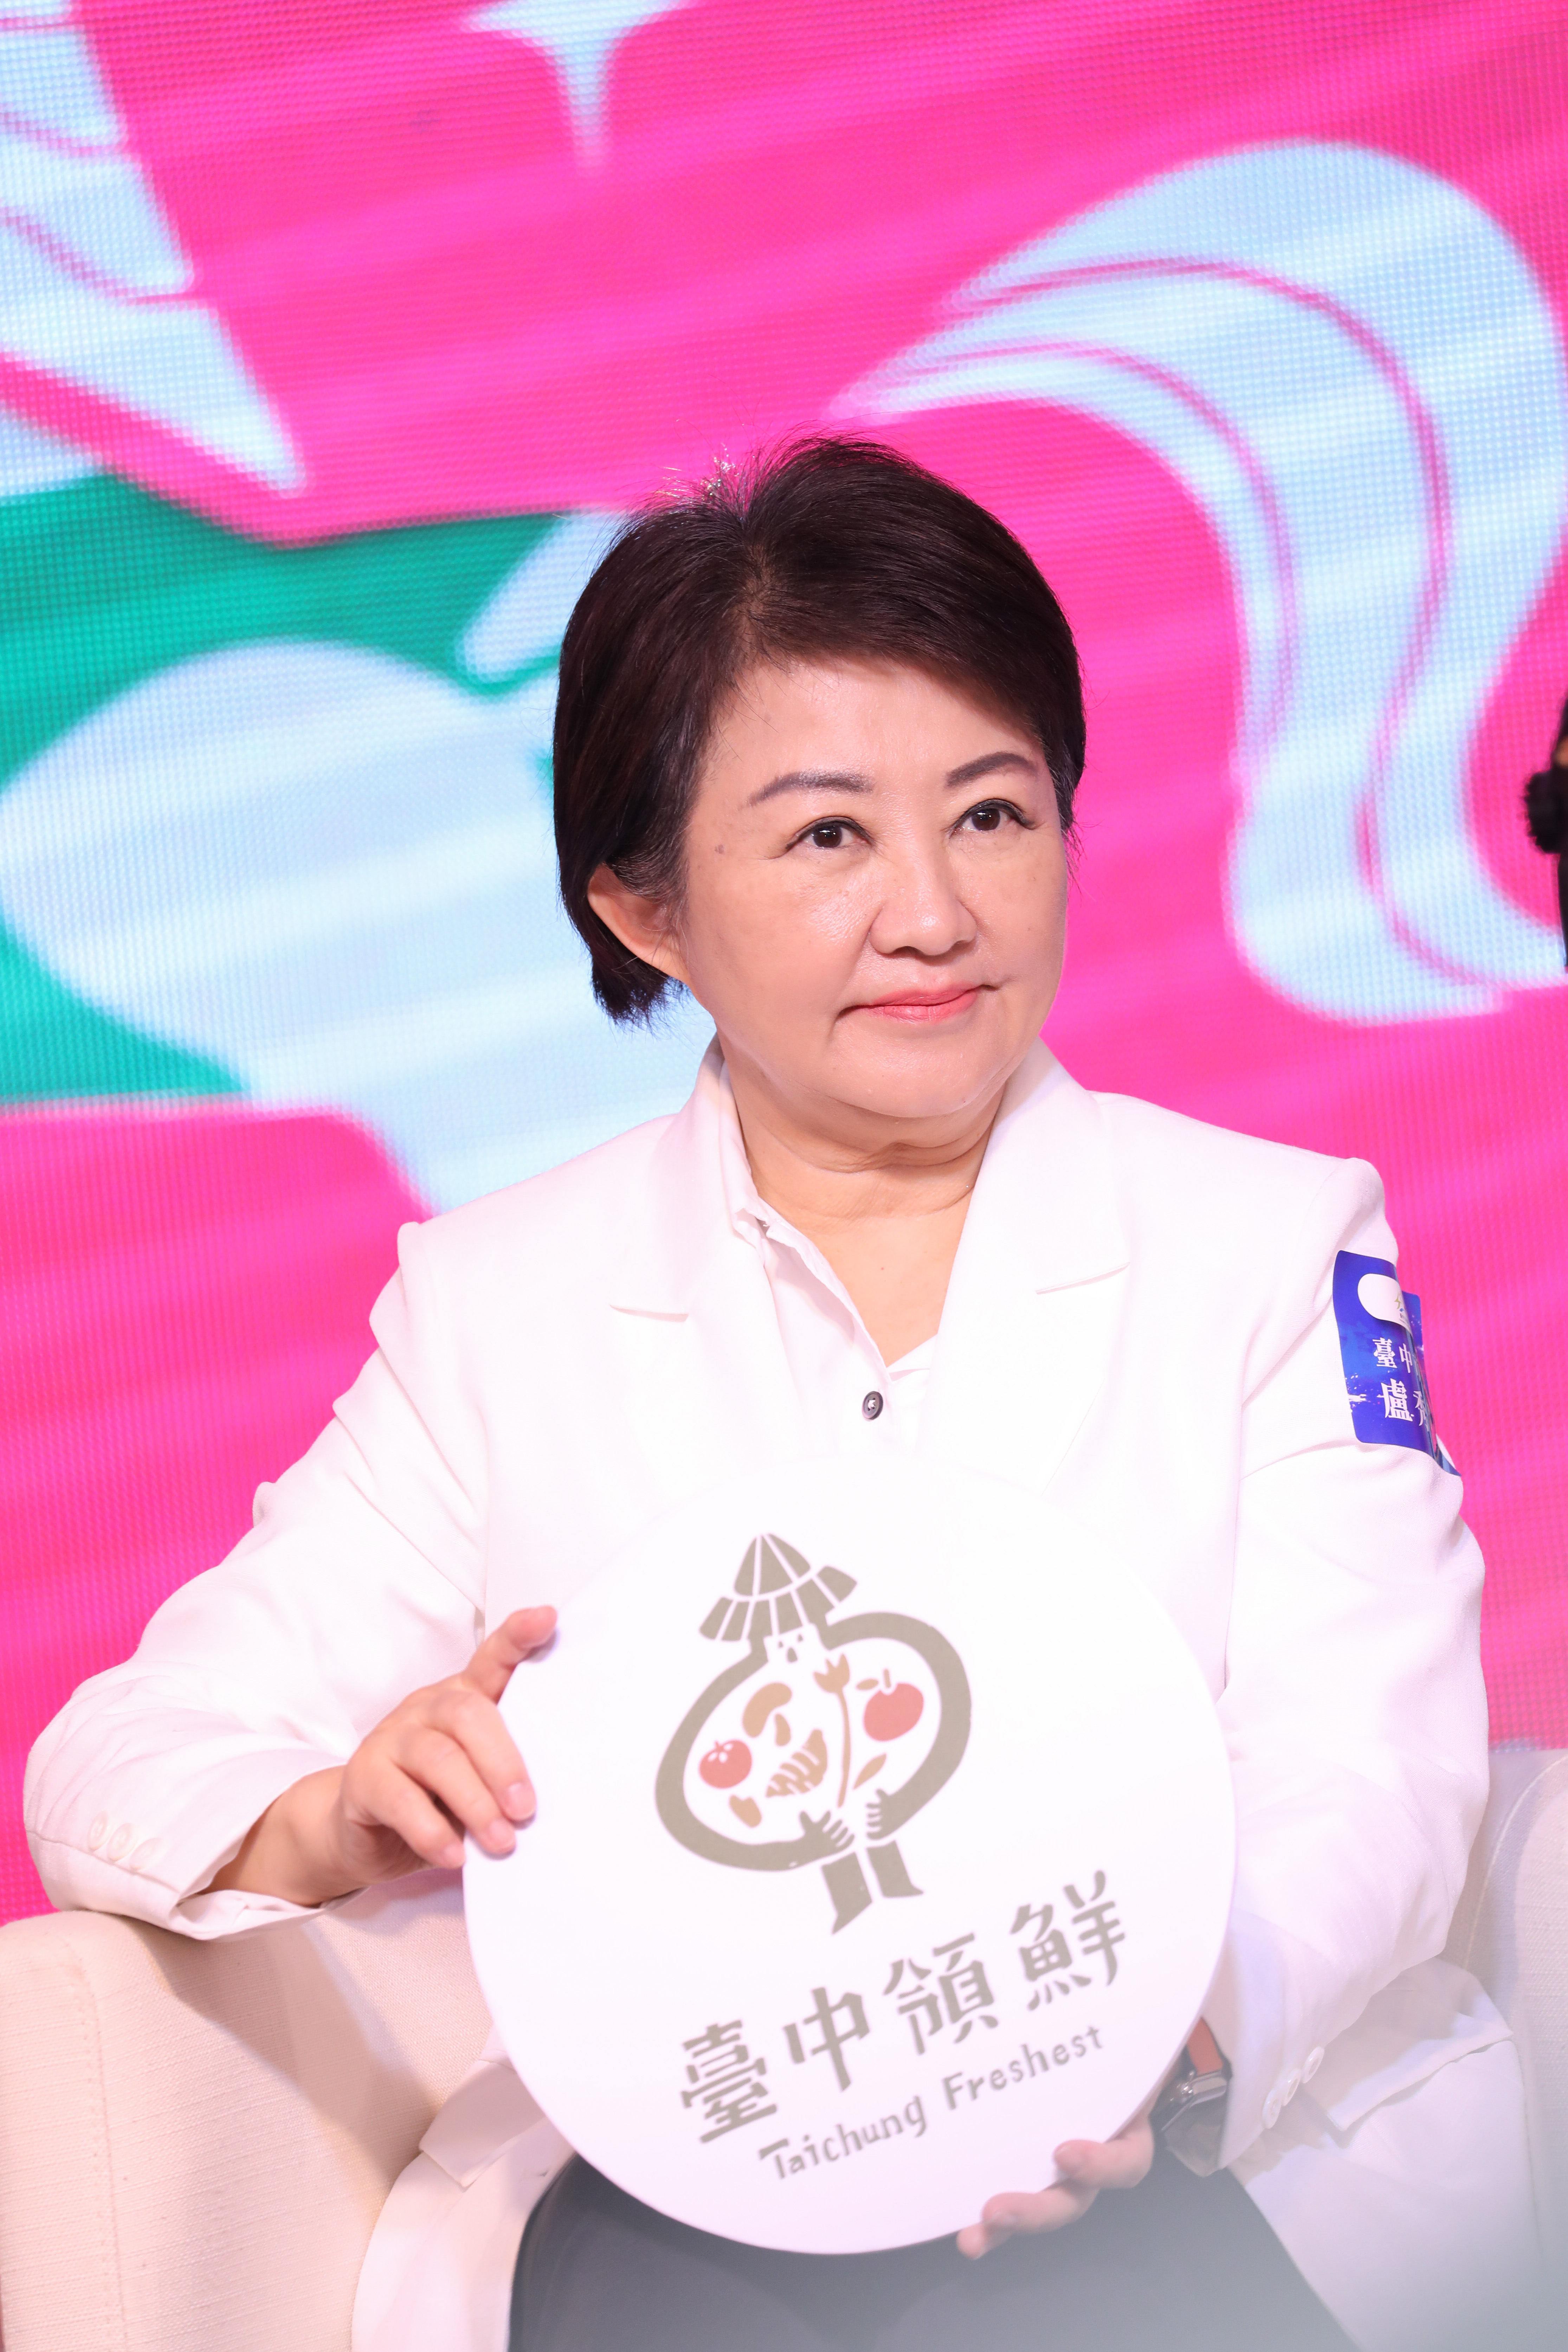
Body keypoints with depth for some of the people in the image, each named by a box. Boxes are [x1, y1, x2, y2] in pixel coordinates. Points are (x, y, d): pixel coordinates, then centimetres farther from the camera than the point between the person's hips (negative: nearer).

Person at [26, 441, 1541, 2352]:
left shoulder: (1281, 1245, 8)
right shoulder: (495, 1307, 9)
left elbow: (1358, 1787, -5)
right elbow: (113, 1775, 3)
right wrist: (344, 1823, -22)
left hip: (1250, 2177, -1)